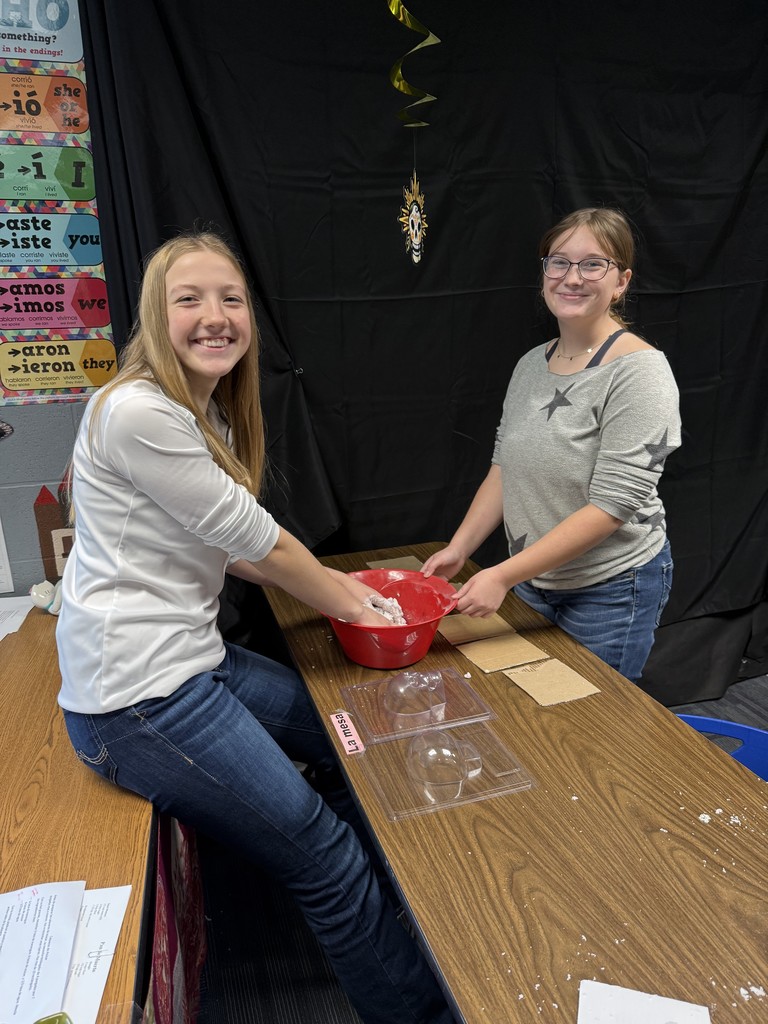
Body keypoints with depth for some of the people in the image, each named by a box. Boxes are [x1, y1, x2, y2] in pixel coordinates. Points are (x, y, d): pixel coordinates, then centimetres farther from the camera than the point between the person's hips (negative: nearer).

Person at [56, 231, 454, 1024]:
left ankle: (378, 913, 42)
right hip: (139, 694, -10)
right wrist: (353, 605, -3)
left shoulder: (207, 411, 9)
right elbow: (257, 542, -17)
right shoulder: (138, 413, -20)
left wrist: (337, 586, 4)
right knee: (323, 856, -1)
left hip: (191, 655, 10)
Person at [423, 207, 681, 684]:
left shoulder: (639, 371, -18)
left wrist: (503, 575, -25)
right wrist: (459, 547, -3)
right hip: (530, 578, 6)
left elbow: (611, 506, -23)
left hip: (611, 589, -6)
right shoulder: (531, 364, 3)